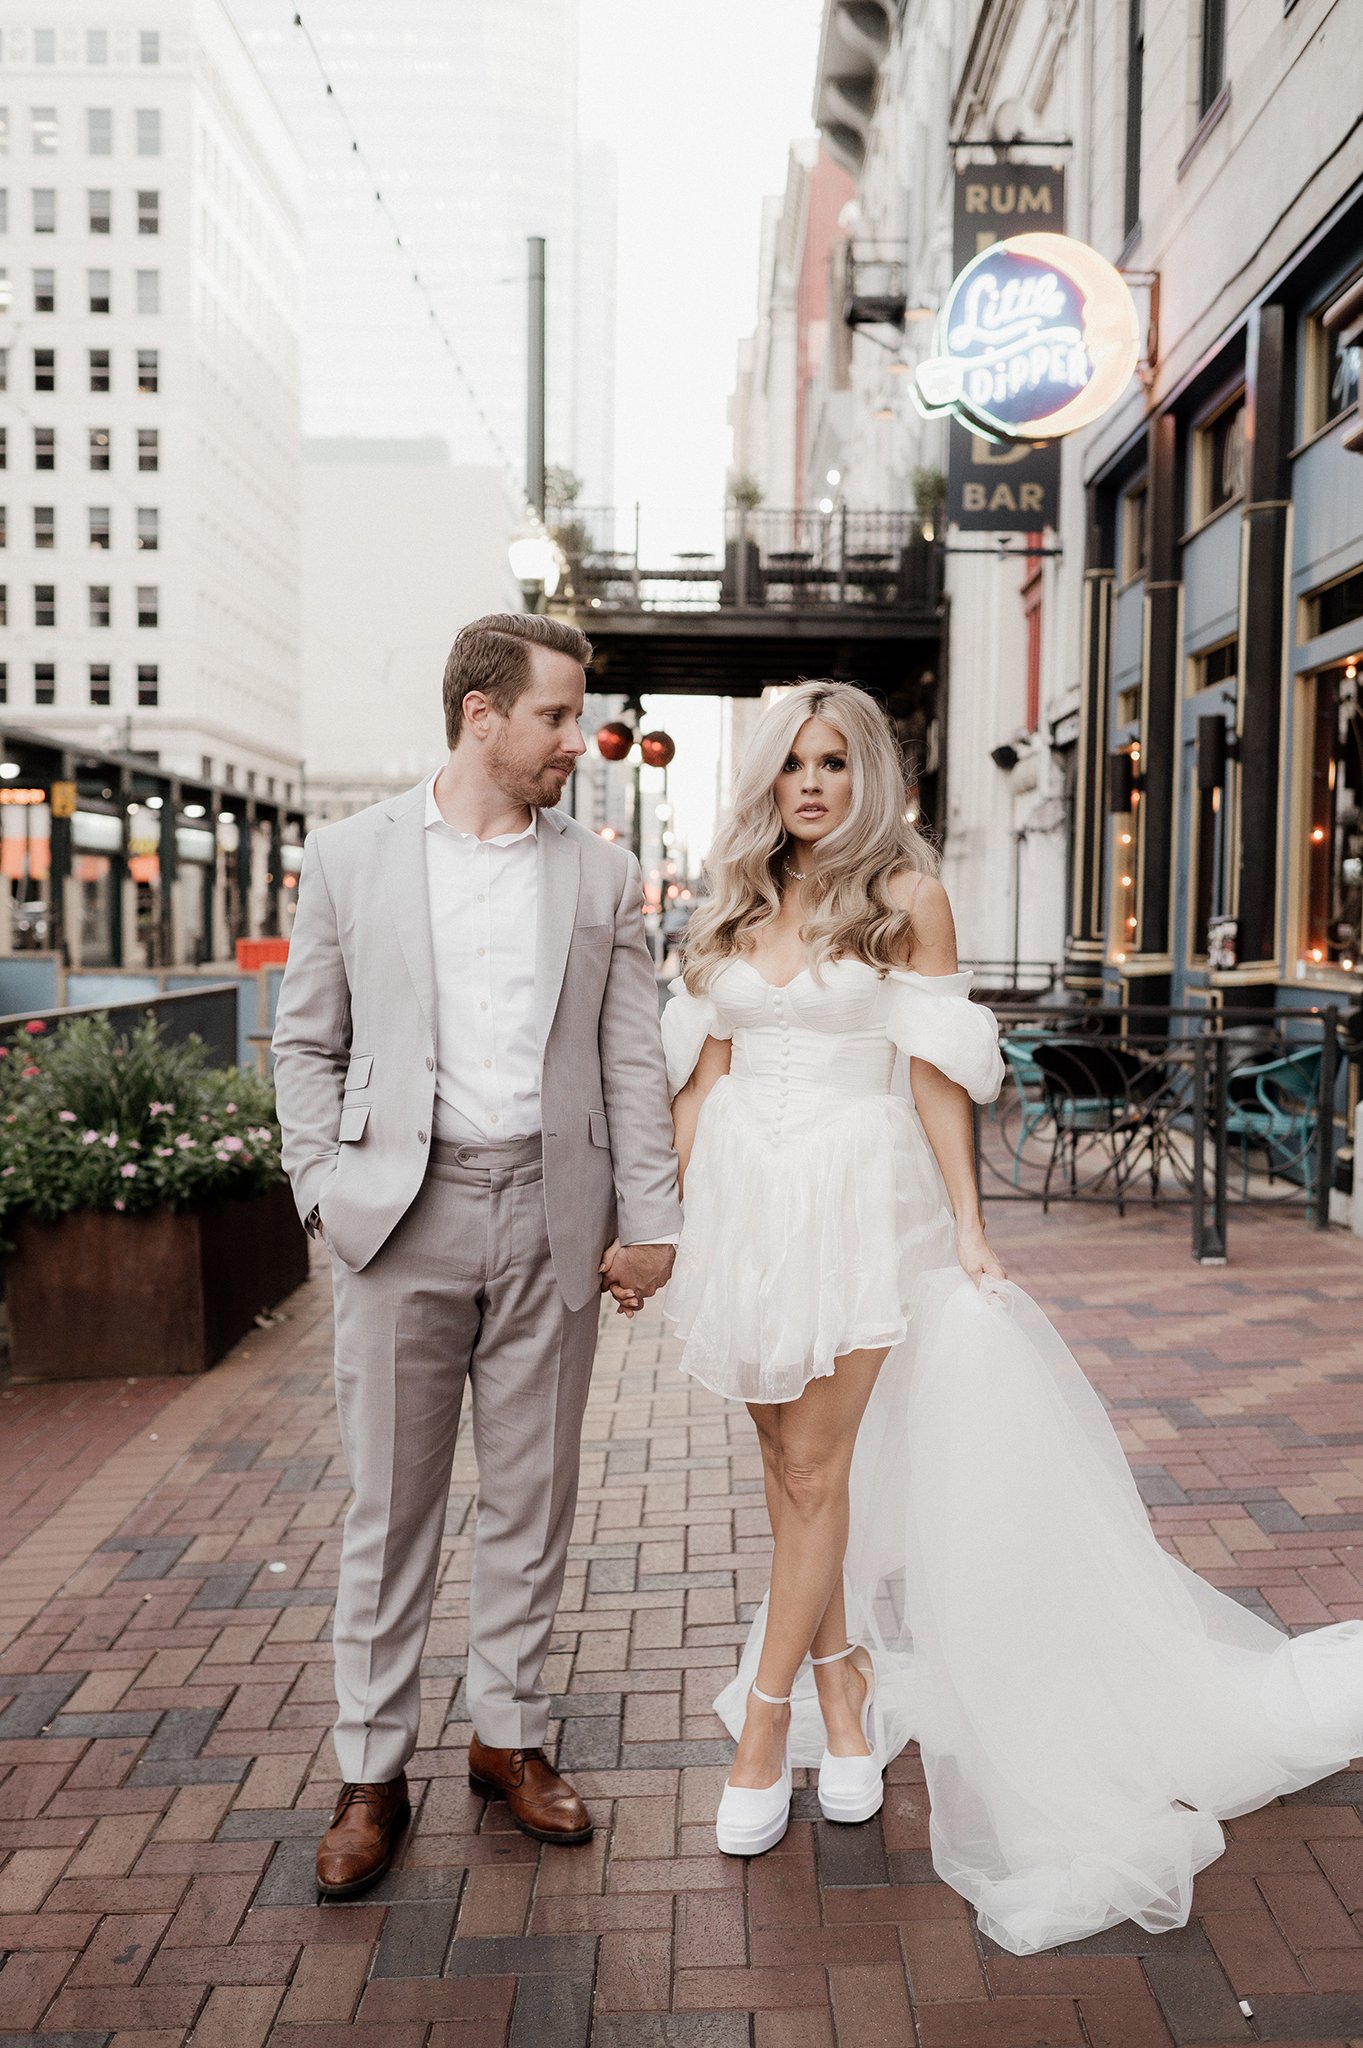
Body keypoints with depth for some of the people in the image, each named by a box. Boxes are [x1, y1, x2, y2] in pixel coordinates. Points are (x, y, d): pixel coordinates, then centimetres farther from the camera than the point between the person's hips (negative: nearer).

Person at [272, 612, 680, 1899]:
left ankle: (510, 1734, 29)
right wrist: (325, 1190, -4)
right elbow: (306, 1043, 7)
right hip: (401, 1215, -1)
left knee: (531, 1493, 11)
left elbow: (633, 1060, 6)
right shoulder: (350, 856, 4)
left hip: (551, 1218, 2)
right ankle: (372, 1769, 21)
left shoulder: (600, 874, 7)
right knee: (389, 1502, 6)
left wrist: (648, 1219, 1)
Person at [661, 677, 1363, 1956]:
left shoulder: (905, 895, -2)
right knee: (788, 1462, 10)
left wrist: (967, 1226, -5)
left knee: (816, 1467, -2)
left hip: (858, 1196, -4)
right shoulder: (734, 905, 9)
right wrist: (675, 1212, 7)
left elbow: (936, 1072, -3)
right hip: (746, 1195, 4)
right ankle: (846, 1688, 26)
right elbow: (703, 1066, 10)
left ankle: (765, 1734, 10)